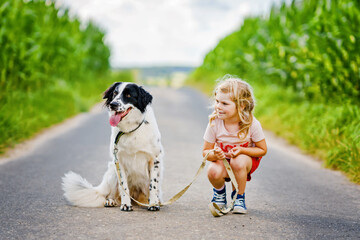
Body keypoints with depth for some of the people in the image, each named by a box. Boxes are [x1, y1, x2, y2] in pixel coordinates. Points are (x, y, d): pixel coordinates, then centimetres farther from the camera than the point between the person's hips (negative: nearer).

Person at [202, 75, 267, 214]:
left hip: (247, 158, -1)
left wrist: (242, 150, -29)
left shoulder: (252, 124, -24)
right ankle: (219, 192, 6)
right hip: (222, 160, 1)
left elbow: (262, 150, -11)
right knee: (213, 171, -32)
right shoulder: (214, 123, -21)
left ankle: (239, 197, -8)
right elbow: (205, 152, -11)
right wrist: (214, 155, -36)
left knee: (238, 162, -36)